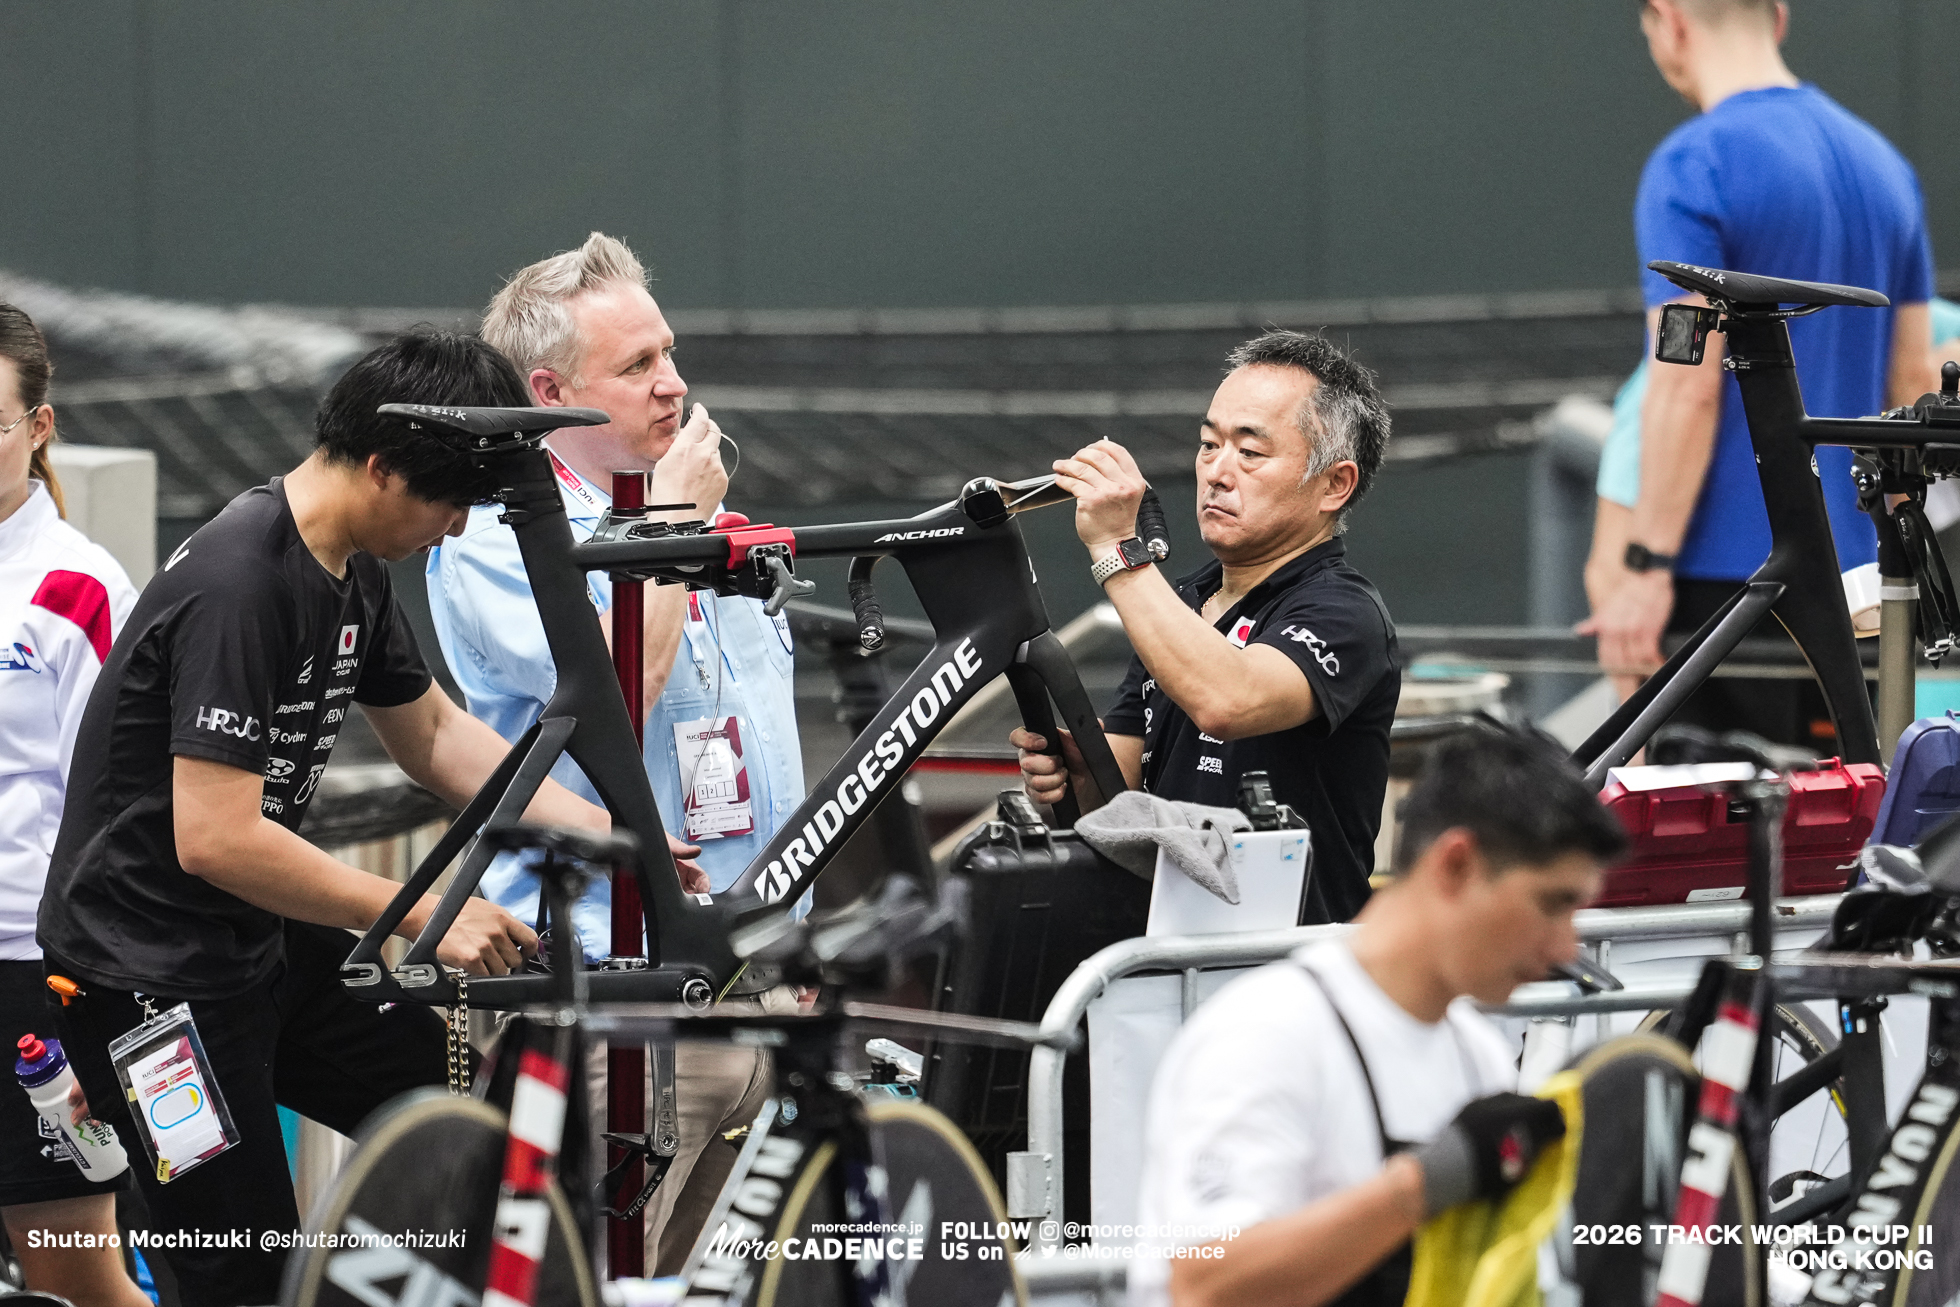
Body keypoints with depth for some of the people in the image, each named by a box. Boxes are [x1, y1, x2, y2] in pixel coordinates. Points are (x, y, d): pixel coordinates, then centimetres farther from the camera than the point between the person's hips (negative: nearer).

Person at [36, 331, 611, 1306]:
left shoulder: (355, 572, 4)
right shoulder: (238, 587, -26)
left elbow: (436, 737, 19)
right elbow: (216, 838, -30)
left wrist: (610, 832, 9)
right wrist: (422, 917, -24)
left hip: (261, 942, 9)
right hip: (150, 976, -9)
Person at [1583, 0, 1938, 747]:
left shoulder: (1692, 170, -11)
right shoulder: (1881, 162, 12)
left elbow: (1688, 385, -18)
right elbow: (1911, 385, 15)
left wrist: (1645, 567, -16)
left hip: (1728, 569, -7)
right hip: (1851, 569, 7)